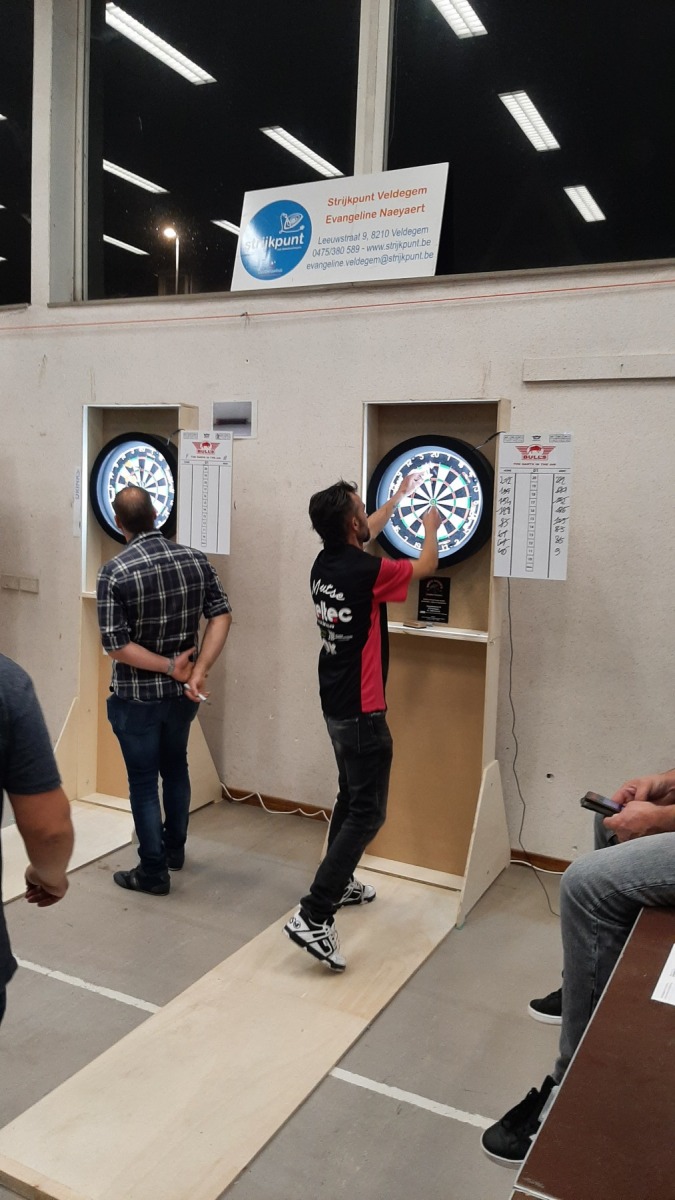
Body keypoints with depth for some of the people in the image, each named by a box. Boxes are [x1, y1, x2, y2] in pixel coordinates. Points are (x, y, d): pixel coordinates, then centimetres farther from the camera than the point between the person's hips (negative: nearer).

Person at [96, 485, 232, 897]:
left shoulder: (115, 572, -18)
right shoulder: (196, 559, -6)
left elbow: (117, 645, -21)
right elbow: (222, 616, -10)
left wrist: (171, 667, -15)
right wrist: (199, 671, -14)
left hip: (136, 696, -5)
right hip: (181, 693, 5)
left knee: (144, 782, 10)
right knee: (175, 767, 24)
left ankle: (154, 872, 22)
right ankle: (175, 848, 41)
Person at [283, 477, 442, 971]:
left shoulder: (326, 564, 2)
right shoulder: (366, 571, -21)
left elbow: (362, 538, 26)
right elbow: (426, 566, -2)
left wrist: (396, 500, 38)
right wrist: (431, 527, 18)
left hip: (337, 704, 9)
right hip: (361, 709, -9)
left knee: (351, 797, 23)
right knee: (367, 812, -6)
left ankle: (340, 883, 36)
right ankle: (314, 916, -10)